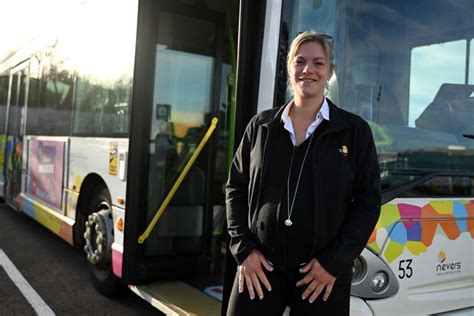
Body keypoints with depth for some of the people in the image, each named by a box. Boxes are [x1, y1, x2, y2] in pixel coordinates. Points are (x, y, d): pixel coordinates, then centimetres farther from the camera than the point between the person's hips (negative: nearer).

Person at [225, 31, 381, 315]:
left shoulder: (355, 130, 0)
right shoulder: (261, 126, 5)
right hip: (260, 266, 2)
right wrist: (243, 249, -2)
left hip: (324, 272, -1)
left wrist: (335, 261, -9)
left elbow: (368, 200, -2)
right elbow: (236, 187, 8)